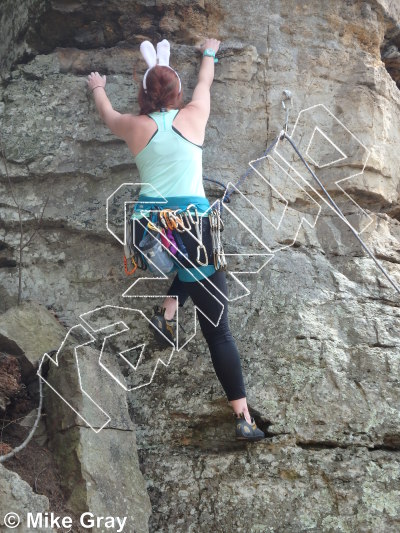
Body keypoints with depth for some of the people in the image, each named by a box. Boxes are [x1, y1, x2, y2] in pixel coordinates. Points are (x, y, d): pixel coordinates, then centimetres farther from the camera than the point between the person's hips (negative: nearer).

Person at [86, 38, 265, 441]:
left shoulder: (135, 126, 10)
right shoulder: (193, 117, 9)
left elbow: (107, 113, 33)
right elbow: (205, 82, 30)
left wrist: (98, 88, 55)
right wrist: (209, 53, 51)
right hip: (190, 223, -2)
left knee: (187, 264, 38)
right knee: (217, 329, 0)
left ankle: (168, 310, 15)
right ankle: (243, 418, -5)